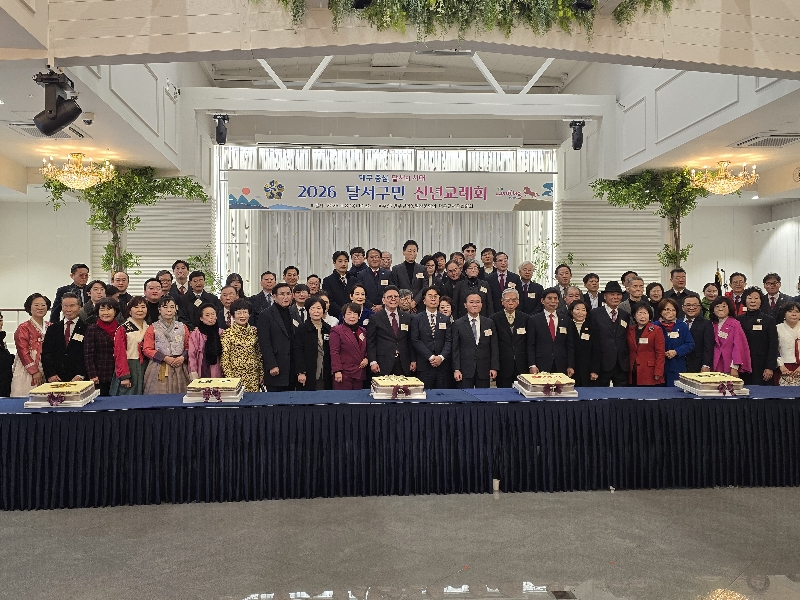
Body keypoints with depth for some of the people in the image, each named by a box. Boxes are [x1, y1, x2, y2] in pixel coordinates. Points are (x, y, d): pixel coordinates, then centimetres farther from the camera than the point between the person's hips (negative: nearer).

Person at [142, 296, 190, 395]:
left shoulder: (182, 327, 12)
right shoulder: (153, 328, 4)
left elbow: (188, 347, 12)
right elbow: (147, 349, -1)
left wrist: (183, 357, -9)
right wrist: (165, 358, -11)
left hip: (179, 368, 2)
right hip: (159, 370, -2)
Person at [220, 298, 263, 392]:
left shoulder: (254, 331, 7)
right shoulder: (227, 333, -4)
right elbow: (225, 358, -4)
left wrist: (261, 374, 10)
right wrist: (229, 377, -8)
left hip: (253, 376, 3)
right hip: (236, 376, -3)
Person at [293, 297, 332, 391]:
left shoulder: (328, 329, 10)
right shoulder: (301, 329, -2)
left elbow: (331, 352, 12)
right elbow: (298, 352, -7)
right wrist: (301, 372, -13)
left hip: (325, 375, 4)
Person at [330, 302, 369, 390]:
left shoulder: (362, 331, 17)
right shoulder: (336, 330, -3)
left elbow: (366, 349, 25)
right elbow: (334, 352, -8)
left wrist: (366, 359, 3)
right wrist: (337, 371, -15)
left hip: (360, 373, 6)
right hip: (344, 374, -6)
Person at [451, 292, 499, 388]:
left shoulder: (489, 323, 8)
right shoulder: (458, 324, 2)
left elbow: (494, 347, 7)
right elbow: (455, 349, 0)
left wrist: (494, 367, 0)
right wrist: (456, 369, -6)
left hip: (484, 370, 2)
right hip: (465, 370, -2)